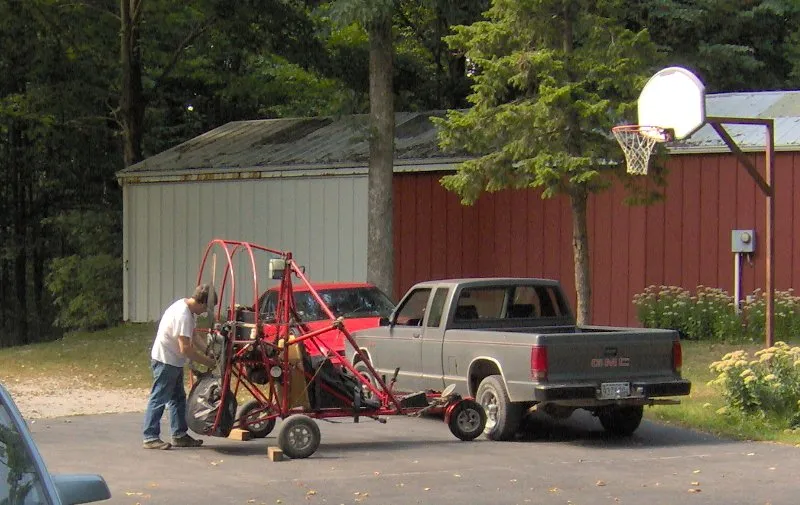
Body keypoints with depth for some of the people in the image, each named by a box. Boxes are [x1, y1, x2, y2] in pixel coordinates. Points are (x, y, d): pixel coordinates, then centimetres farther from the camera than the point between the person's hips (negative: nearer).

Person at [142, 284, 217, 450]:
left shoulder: (184, 305, 5)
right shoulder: (183, 315, -26)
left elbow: (193, 337, 17)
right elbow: (185, 348, -28)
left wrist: (206, 355, 8)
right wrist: (207, 361, -18)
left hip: (173, 361, 11)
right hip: (165, 361, -11)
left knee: (178, 397, 15)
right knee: (159, 399, -6)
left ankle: (179, 435, 22)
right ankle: (150, 437, -2)